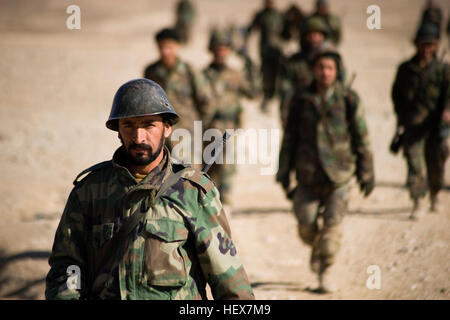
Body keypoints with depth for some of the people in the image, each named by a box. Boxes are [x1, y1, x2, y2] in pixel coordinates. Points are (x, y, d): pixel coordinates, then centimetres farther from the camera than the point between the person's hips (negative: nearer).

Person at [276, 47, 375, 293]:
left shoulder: (349, 100, -2)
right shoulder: (301, 101, 3)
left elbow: (362, 139, 3)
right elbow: (289, 139, 10)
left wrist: (366, 174, 2)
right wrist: (284, 175, 9)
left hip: (338, 173, -2)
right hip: (308, 174, 2)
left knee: (333, 224, -9)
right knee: (306, 226, 1)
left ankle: (325, 273, 1)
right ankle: (317, 249, 34)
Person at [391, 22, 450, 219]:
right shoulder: (405, 69, 7)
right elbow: (396, 94, 19)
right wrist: (401, 117, 9)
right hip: (412, 125, 0)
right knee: (414, 163, -11)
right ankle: (418, 203, -9)